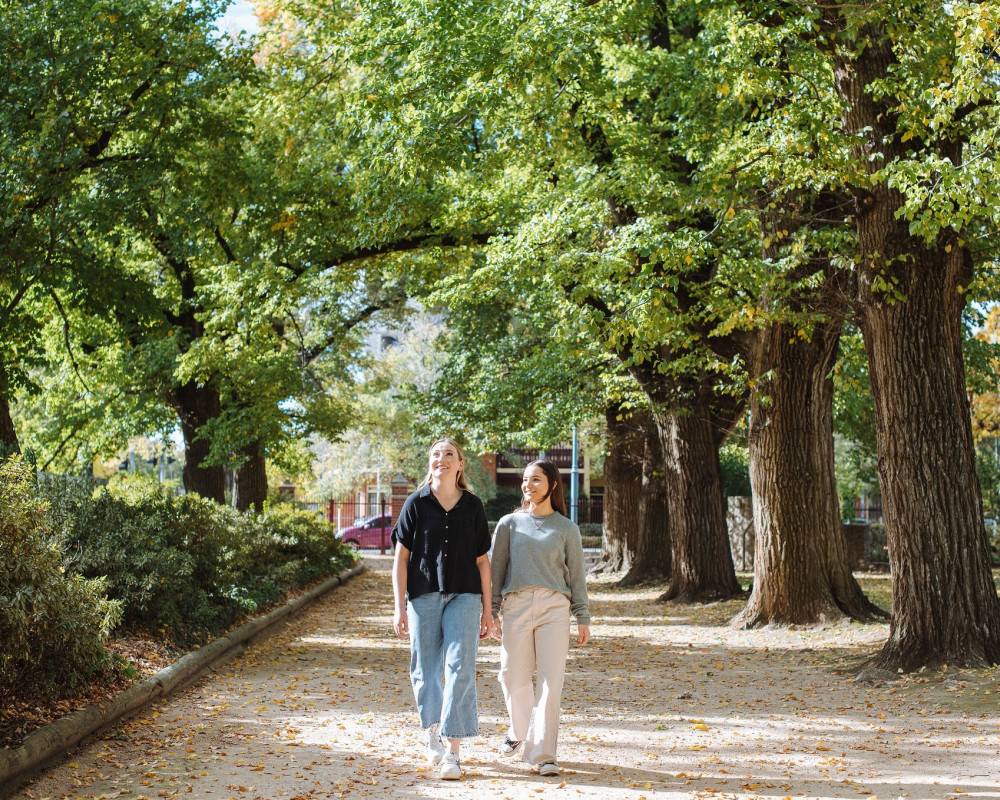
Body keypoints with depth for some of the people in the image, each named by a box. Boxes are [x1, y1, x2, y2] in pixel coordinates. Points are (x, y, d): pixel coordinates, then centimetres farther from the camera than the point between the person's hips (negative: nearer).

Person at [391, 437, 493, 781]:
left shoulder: (472, 507, 5)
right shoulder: (416, 504, 2)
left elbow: (482, 561, 8)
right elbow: (401, 558, 2)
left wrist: (487, 611, 6)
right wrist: (399, 608, -3)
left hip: (463, 597, 0)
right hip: (423, 597, 0)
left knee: (460, 670, -8)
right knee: (426, 670, 6)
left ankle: (453, 752, -4)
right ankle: (433, 729, 29)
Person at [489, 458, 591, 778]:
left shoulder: (566, 529, 10)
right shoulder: (509, 524, 11)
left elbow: (576, 575, 11)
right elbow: (496, 569, 11)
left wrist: (583, 618, 6)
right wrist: (491, 612, 5)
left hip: (554, 607, -1)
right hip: (516, 605, 1)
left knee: (551, 679, -8)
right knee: (514, 676, 5)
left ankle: (542, 752, -4)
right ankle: (519, 730, 34)